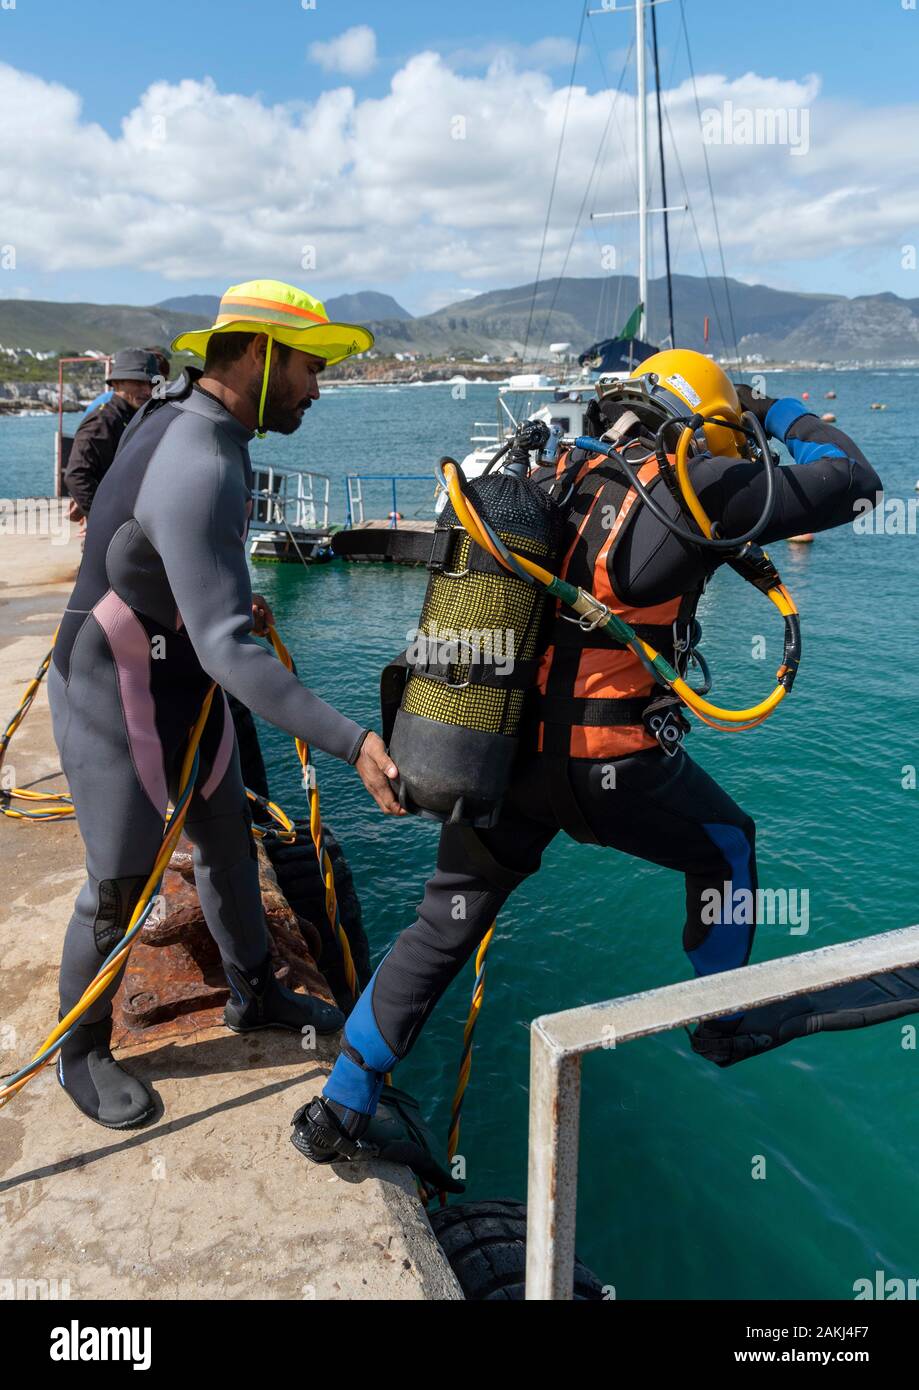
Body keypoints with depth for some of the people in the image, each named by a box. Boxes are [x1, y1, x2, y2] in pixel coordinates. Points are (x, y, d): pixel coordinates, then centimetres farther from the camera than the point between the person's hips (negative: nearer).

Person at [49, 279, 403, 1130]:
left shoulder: (183, 414, 0)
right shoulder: (200, 466, -31)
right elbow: (227, 651, -38)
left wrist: (233, 601, 16)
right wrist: (352, 743, -40)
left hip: (180, 677, 10)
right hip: (118, 696, -10)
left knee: (228, 844, 19)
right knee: (120, 885, 5)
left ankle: (255, 996, 40)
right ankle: (81, 1051, 30)